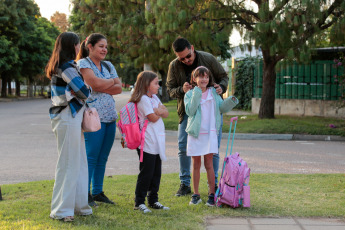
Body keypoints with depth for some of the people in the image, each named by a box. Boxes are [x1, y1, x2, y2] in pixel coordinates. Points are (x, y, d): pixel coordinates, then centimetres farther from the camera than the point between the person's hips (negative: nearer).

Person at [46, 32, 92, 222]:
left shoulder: (58, 67, 16)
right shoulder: (67, 67, -15)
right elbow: (85, 92, -17)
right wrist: (87, 86, 2)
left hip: (70, 118, 10)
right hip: (68, 118, -10)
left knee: (79, 161, 15)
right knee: (68, 163, -4)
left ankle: (78, 204, 23)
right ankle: (61, 210, 2)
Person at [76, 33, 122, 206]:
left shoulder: (108, 66, 17)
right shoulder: (83, 64, -3)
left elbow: (119, 88, 5)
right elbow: (96, 83, -18)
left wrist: (101, 87, -9)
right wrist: (113, 81, 0)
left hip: (110, 117, 7)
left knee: (103, 158, 9)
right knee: (91, 157, -6)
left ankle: (98, 192, 16)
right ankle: (86, 194, 0)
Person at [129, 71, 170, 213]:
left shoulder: (154, 98, 18)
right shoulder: (143, 99, -12)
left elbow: (166, 113, 13)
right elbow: (153, 118, -15)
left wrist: (159, 110, -7)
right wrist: (160, 112, 4)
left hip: (157, 142, 9)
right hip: (147, 142, -9)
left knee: (156, 172, 11)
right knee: (146, 172, -5)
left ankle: (153, 200, 18)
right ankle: (139, 202, 2)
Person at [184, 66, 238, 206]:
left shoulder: (213, 93, 7)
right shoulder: (190, 94, 0)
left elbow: (222, 108, 6)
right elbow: (189, 111, -14)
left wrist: (231, 101, -12)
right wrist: (196, 95, -20)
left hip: (210, 133, 1)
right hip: (195, 134, 0)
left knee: (209, 164, -1)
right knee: (196, 164, 7)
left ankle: (212, 195, 4)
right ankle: (196, 195, 15)